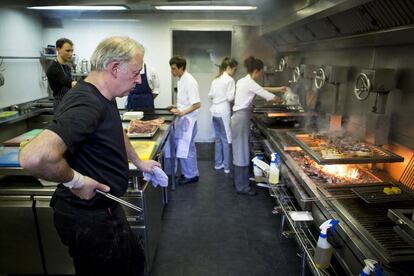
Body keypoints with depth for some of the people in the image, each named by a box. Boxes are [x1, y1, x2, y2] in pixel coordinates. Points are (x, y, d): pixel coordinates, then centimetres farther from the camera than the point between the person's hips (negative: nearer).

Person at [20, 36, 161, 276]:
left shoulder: (104, 98, 4)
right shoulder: (86, 105, -30)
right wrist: (76, 180, -27)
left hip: (104, 209, 9)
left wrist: (139, 162, 25)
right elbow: (34, 157, -44)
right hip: (89, 219, -9)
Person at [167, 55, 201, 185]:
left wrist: (182, 112, -28)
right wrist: (176, 107, 10)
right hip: (182, 118, 9)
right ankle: (189, 172, 28)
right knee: (187, 147, 16)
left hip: (188, 119, -9)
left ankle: (191, 175, 14)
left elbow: (197, 104, -21)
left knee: (186, 148, -1)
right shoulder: (181, 80, 9)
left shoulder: (190, 82, -19)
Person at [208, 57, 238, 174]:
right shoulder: (230, 80, -11)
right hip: (224, 112, -7)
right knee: (226, 139, 2)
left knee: (218, 139, 16)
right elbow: (230, 98, -15)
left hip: (215, 111, 8)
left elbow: (210, 95, 12)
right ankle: (227, 166, 10)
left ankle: (218, 163, 24)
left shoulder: (216, 79, 12)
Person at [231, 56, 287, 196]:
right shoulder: (250, 83, -16)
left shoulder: (244, 81, 12)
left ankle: (238, 180, 30)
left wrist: (279, 89, 23)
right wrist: (283, 101, 8)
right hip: (242, 118, -10)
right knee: (242, 152, -2)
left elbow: (261, 89, 23)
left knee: (240, 150, 17)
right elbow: (272, 98, -11)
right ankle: (242, 186, 9)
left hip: (239, 117, 10)